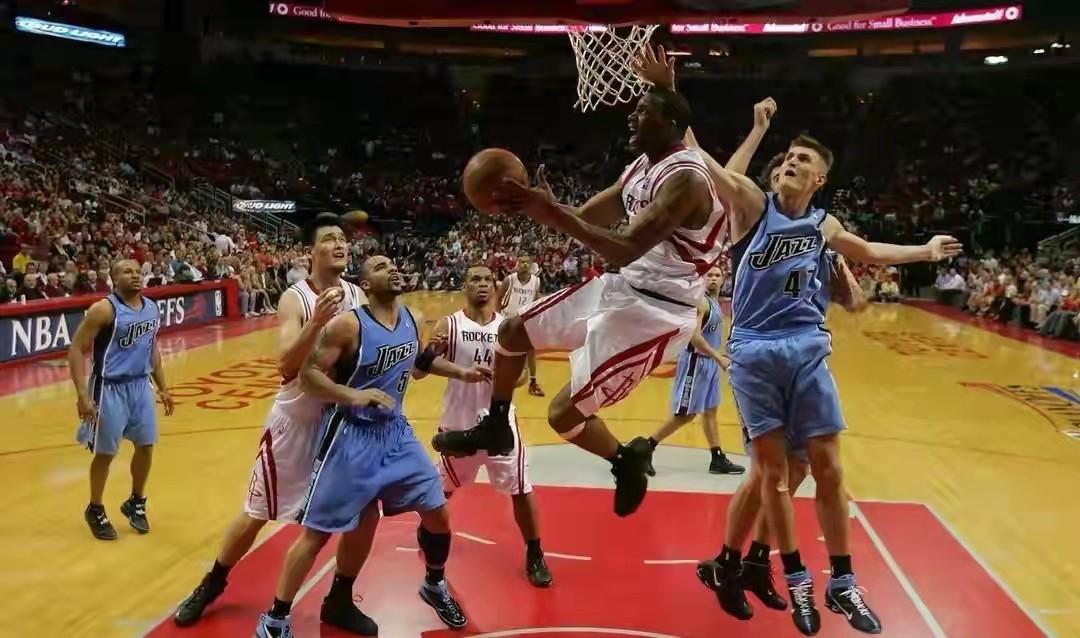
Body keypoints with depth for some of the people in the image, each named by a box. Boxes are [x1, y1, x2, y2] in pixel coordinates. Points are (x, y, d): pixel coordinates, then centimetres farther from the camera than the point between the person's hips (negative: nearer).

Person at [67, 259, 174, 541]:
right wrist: (83, 395, -21)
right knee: (105, 453, 5)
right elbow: (76, 350, -15)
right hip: (110, 388, -6)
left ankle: (135, 503, 32)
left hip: (141, 385, 6)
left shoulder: (152, 308, 5)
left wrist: (162, 388, 16)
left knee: (146, 446, 12)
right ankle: (95, 510, 25)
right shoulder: (104, 309, -16)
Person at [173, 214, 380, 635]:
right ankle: (212, 585, 36)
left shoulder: (358, 297, -2)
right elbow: (286, 365, -27)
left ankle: (339, 601, 22)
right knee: (257, 514, 9)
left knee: (366, 513, 1)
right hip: (296, 420, -4)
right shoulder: (295, 298, -15)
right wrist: (316, 322, -39)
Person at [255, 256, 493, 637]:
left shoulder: (415, 320, 2)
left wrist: (461, 373, 12)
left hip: (395, 431, 6)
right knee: (317, 533, 0)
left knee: (437, 512, 10)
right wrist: (353, 396, -32)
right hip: (351, 435, -6)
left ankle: (434, 586, 37)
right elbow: (308, 374, -19)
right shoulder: (348, 324, -18)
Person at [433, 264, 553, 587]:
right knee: (444, 486, 18)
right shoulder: (448, 325, -7)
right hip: (458, 421, -1)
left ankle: (535, 555, 18)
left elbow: (521, 374, 5)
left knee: (520, 489, 2)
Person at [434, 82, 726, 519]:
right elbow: (584, 219, 13)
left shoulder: (685, 178, -22)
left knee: (564, 414, -11)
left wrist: (554, 214, -34)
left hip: (655, 311, -10)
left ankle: (628, 462, 18)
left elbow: (626, 250, -32)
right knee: (511, 333, 13)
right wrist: (542, 208, -7)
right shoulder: (640, 167, 8)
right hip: (621, 287, 10)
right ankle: (495, 428, 32)